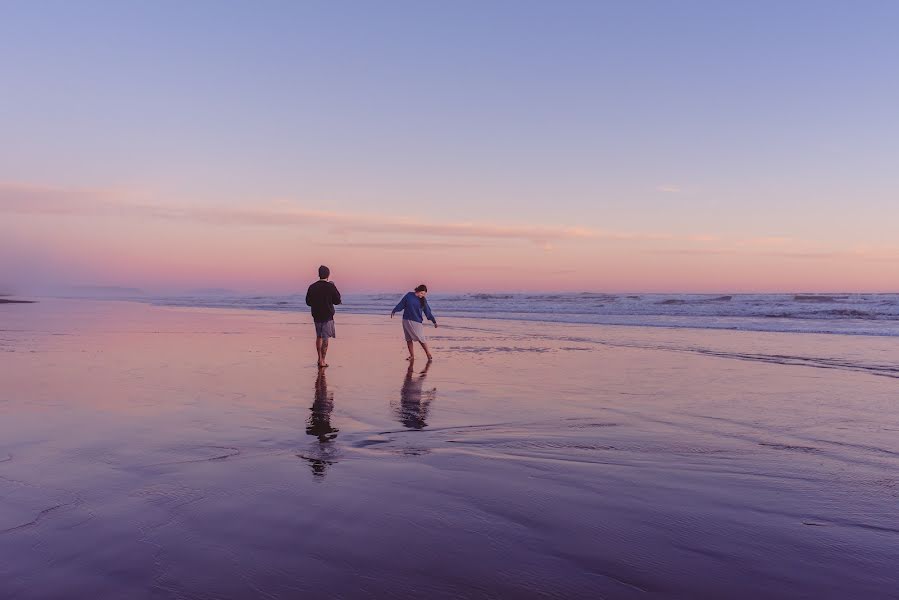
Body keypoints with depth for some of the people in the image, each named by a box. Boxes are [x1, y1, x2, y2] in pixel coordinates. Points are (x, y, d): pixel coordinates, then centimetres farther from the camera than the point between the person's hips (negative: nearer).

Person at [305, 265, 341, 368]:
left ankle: (320, 359, 26)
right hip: (327, 317, -4)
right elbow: (337, 301, -5)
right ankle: (322, 361, 0)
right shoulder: (331, 287, -12)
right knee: (325, 339, 1)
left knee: (319, 337, 19)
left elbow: (308, 302, 3)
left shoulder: (312, 287, -2)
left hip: (316, 316, 4)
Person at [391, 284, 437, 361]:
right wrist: (394, 311, 9)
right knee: (408, 339, 3)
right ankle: (412, 356, 10)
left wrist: (434, 321, 10)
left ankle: (428, 354, -1)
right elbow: (401, 304, 9)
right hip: (406, 320, 1)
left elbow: (428, 312, 9)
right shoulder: (409, 295, 1)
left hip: (417, 322, -1)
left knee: (421, 338, -10)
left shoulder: (423, 300, 3)